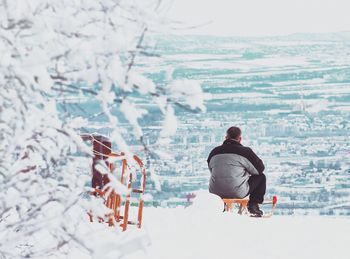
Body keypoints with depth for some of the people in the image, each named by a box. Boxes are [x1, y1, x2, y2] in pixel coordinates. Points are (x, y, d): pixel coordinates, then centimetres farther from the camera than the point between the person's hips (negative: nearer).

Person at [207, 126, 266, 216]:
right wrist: (247, 172, 25)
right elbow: (260, 169, 3)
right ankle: (253, 205, 16)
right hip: (238, 193, -5)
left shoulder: (214, 152, 8)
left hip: (215, 192, 5)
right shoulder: (245, 151, -5)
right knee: (260, 177, 17)